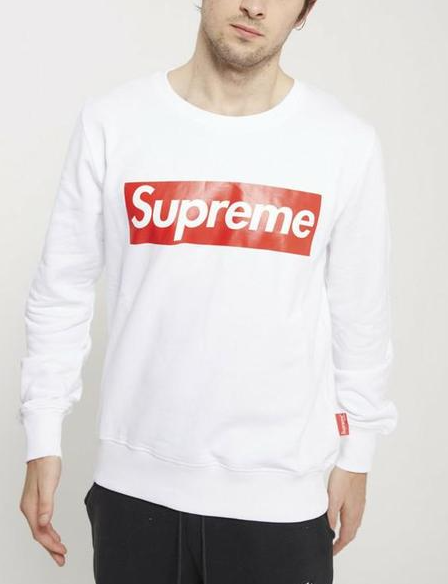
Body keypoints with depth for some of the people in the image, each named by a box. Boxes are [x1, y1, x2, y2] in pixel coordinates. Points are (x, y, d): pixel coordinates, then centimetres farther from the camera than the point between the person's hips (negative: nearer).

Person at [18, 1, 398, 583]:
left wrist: (356, 455, 9)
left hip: (281, 491, 0)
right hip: (134, 481, 0)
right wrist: (43, 438, 1)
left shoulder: (347, 141, -6)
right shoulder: (111, 120, -6)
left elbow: (360, 315, 3)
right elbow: (62, 293, 1)